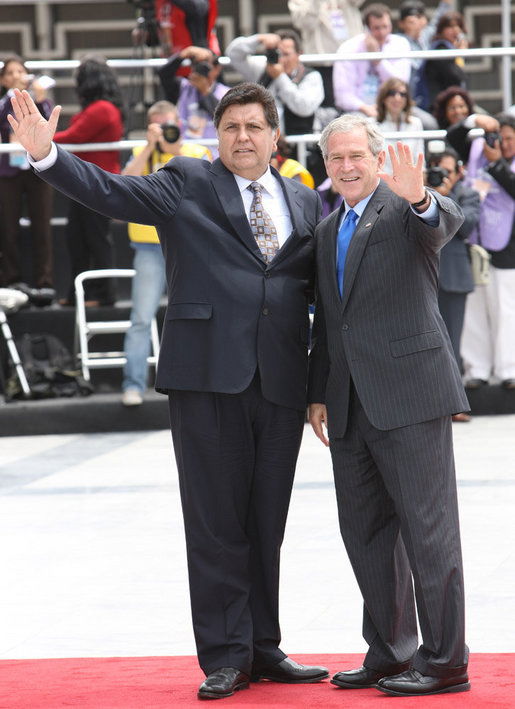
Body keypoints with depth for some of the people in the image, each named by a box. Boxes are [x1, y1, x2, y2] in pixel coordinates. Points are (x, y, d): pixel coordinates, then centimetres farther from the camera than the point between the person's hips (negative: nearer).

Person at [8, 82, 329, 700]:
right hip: (207, 375, -3)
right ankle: (226, 656, 5)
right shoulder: (187, 185, 4)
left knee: (266, 522, 10)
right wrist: (47, 156, -24)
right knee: (216, 521, -1)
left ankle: (263, 648, 20)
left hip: (280, 380, 4)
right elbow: (111, 192, -7)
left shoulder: (306, 204, 15)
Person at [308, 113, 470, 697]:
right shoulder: (328, 229, 18)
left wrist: (420, 199, -50)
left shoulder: (406, 210, -5)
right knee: (364, 530, 13)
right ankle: (389, 653, 23)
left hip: (408, 395, -8)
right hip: (350, 405, 8)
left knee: (427, 528, -4)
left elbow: (446, 223, -29)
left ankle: (443, 661, 2)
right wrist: (318, 394, 20)